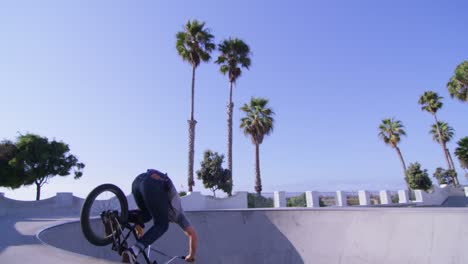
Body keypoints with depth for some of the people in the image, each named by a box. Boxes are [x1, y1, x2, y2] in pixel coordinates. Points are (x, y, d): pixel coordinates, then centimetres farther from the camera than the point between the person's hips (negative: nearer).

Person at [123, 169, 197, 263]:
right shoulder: (178, 215, 31)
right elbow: (193, 234, 32)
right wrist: (192, 255, 43)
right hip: (154, 185, -6)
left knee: (146, 215, 30)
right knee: (161, 225, 8)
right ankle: (134, 252, -11)